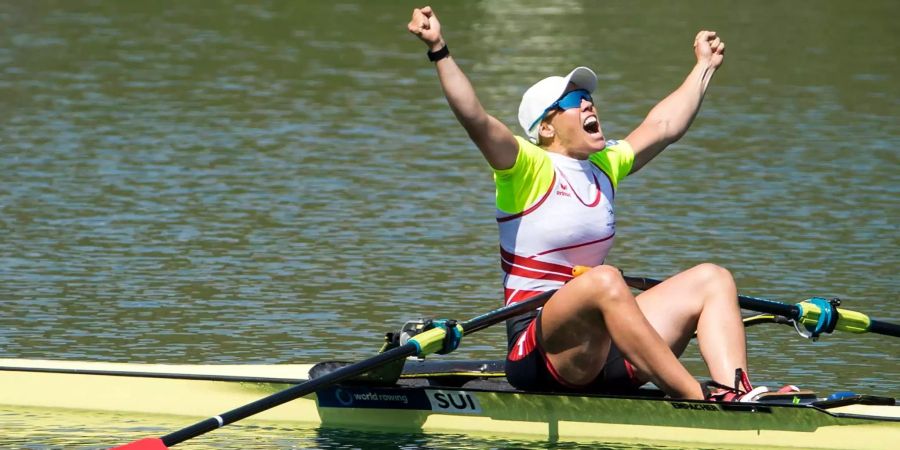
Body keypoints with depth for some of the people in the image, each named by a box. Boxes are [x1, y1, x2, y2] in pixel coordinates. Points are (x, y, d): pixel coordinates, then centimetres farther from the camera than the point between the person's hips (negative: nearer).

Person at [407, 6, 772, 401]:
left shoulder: (605, 165, 17)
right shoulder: (528, 167, -5)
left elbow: (663, 126, 30)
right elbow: (475, 119, -21)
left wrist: (705, 67, 39)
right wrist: (439, 51, -32)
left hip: (604, 350, 8)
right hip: (537, 351, -8)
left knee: (712, 280, -1)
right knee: (604, 280, -37)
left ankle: (735, 394, -26)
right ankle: (701, 400, -42)